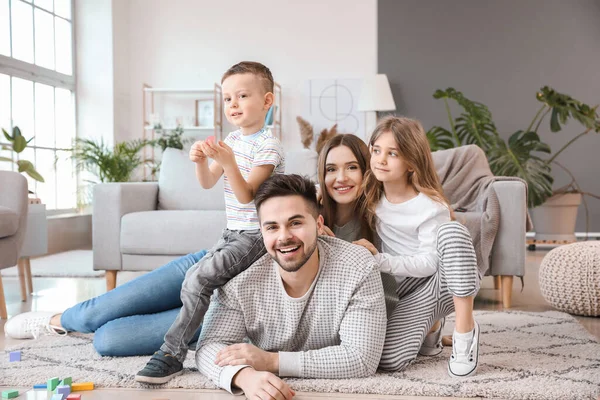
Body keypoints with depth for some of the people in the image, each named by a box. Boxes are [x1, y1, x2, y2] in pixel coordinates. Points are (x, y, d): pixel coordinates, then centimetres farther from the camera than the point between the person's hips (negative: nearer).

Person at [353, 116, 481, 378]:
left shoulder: (430, 206, -19)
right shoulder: (371, 197, -3)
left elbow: (431, 263, -17)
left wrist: (379, 259, -27)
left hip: (451, 280, -4)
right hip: (412, 291, 4)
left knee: (451, 230, -36)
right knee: (388, 360, -23)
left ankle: (465, 327, -25)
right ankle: (429, 325, 11)